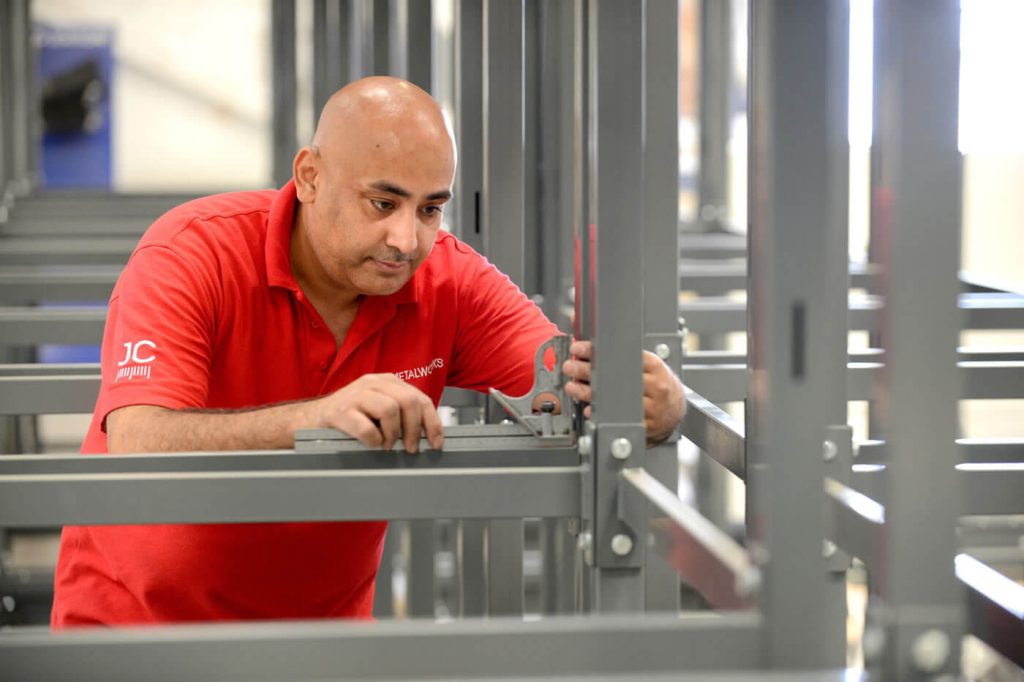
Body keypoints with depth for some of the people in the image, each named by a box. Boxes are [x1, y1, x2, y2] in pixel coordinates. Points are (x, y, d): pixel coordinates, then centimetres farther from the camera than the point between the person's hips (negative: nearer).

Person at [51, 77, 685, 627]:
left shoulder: (448, 278, -8)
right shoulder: (193, 254, -19)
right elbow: (136, 450, -32)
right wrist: (311, 418, -48)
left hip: (327, 617, 4)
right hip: (137, 616, -3)